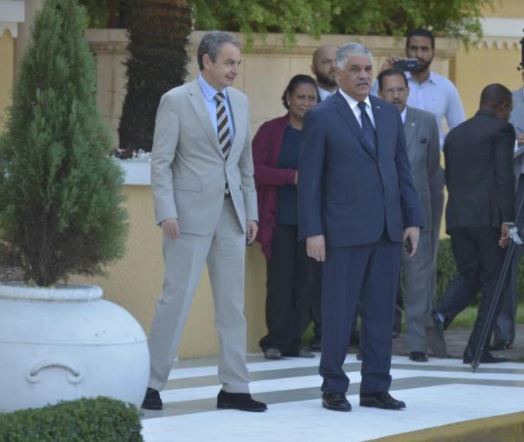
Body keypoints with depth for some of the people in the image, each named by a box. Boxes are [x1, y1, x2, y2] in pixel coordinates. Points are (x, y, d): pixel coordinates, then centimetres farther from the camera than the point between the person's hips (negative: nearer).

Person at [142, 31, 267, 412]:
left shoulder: (240, 102, 12)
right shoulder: (176, 101, -5)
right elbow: (161, 162, -7)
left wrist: (251, 211, 12)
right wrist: (166, 212, -15)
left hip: (231, 214, 6)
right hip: (191, 213, -6)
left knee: (233, 304, 6)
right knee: (176, 298, -5)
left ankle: (234, 388, 10)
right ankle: (152, 384, 3)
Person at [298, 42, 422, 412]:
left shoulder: (389, 114, 13)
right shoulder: (321, 117, -2)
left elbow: (403, 170, 14)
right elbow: (309, 179, -4)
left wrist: (413, 219, 7)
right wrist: (312, 231, -10)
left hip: (388, 229, 5)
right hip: (345, 230, -5)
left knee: (381, 312, 7)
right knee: (339, 311, 0)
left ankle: (376, 388, 12)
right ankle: (334, 388, 8)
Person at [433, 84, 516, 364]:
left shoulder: (455, 134, 18)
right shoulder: (501, 130, -1)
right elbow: (504, 176, -10)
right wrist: (507, 219, -12)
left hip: (457, 216, 6)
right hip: (488, 217, -6)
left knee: (467, 275, 13)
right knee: (492, 281, 3)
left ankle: (441, 315, -15)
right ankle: (477, 349, -1)